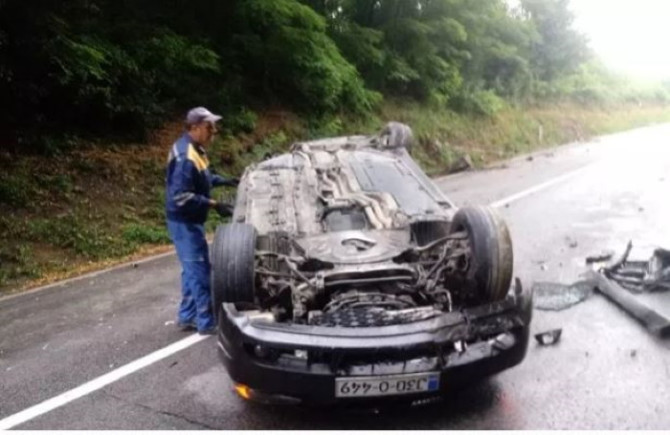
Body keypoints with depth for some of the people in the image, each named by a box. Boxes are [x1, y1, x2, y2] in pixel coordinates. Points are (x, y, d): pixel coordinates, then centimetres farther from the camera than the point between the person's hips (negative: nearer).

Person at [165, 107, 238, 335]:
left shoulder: (193, 149, 7)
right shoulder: (185, 157, -25)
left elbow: (202, 178, 21)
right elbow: (181, 196, -29)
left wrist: (224, 181, 8)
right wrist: (213, 204, -28)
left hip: (190, 220, 10)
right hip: (184, 222, -10)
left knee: (192, 270, 18)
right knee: (199, 271, -4)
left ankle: (187, 316, 29)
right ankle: (207, 322, 5)